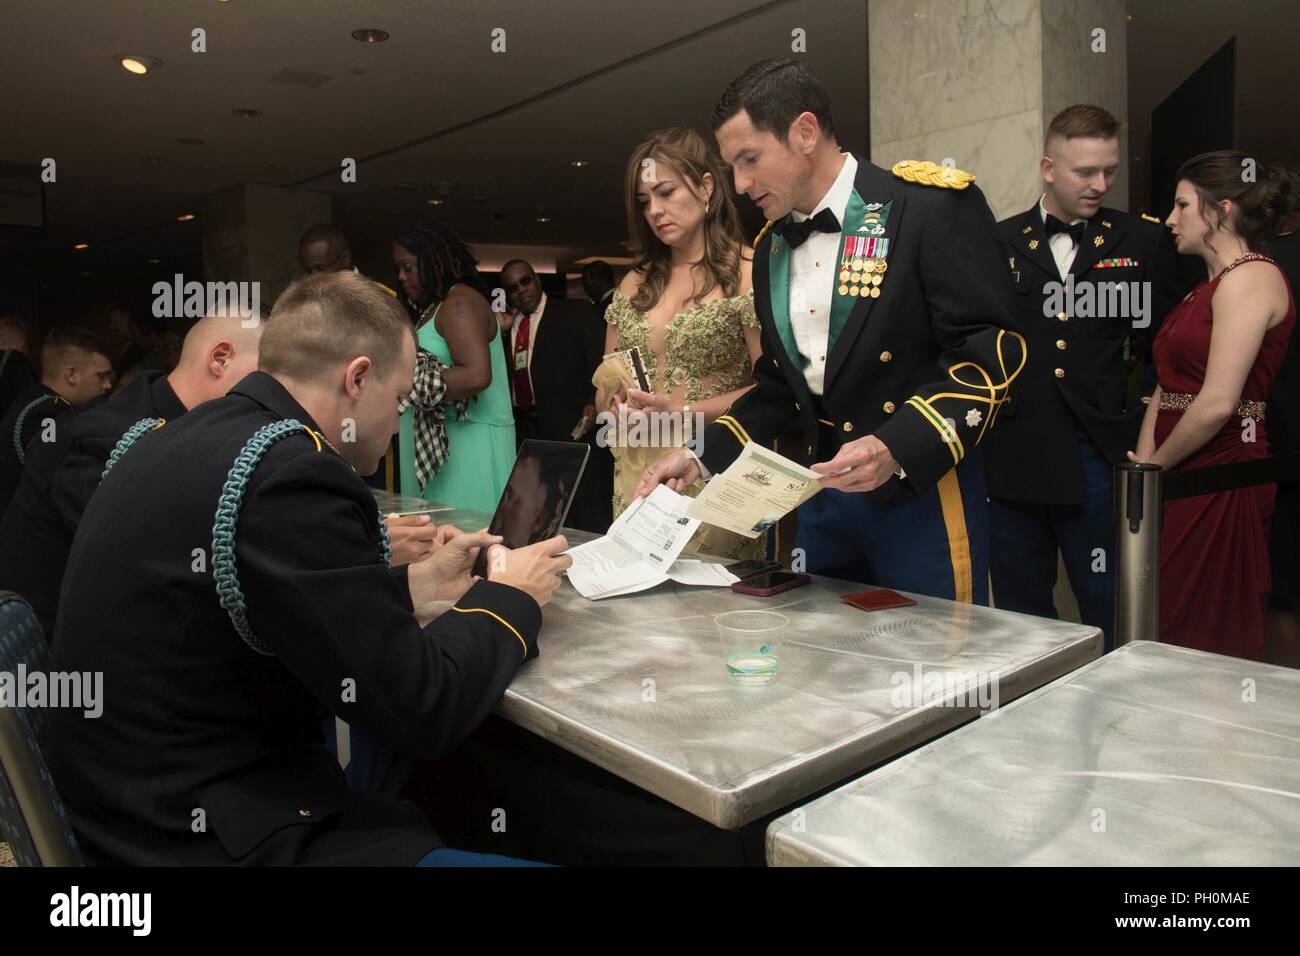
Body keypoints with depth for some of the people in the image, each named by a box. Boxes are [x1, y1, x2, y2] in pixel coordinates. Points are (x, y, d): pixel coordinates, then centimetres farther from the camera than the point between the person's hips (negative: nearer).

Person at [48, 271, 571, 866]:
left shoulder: (192, 437, 3)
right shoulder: (289, 471, -24)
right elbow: (421, 708, -19)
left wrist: (415, 585, 11)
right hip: (212, 837, -9)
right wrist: (509, 595, -4)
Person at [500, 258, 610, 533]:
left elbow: (601, 362, -4)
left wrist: (593, 403, -15)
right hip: (521, 431, 5)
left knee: (587, 516, -5)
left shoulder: (576, 313, 3)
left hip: (572, 427, -5)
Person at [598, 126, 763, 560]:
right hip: (635, 472, 5)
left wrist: (685, 414, -19)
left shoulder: (747, 272, -4)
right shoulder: (634, 283, 13)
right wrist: (617, 403, -4)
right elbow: (604, 387, 18)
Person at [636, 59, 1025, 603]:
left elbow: (987, 353, -15)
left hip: (922, 492, -6)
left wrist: (896, 447, -28)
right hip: (823, 494, 6)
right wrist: (704, 456, 5)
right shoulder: (770, 247, 11)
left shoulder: (931, 207, -10)